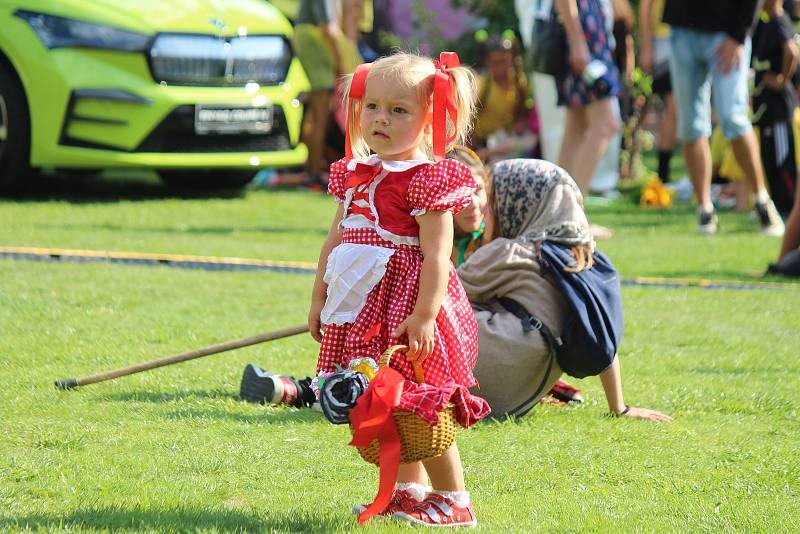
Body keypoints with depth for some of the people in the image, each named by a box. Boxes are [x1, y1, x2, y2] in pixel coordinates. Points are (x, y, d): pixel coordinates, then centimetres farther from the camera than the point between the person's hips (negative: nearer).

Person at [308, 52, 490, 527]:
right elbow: (335, 240, 20)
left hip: (405, 310, -8)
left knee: (417, 409, -5)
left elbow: (436, 255, -17)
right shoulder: (357, 174, 12)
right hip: (361, 309, 8)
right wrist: (320, 297, 18)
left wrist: (424, 314, -22)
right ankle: (409, 490, 25)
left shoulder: (427, 180, -12)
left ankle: (454, 500, 5)